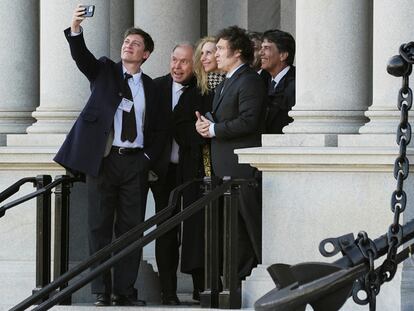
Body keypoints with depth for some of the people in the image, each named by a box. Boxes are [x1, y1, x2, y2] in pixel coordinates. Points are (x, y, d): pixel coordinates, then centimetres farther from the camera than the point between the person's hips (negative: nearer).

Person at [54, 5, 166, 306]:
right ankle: (101, 291, 2)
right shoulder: (105, 70, 7)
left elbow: (159, 129, 16)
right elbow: (82, 56, -13)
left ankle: (125, 290, 4)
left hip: (135, 163, 2)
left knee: (131, 227, 0)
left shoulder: (150, 87, 12)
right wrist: (75, 29, -31)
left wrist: (149, 158, 1)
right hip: (103, 158, -2)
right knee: (100, 226, -1)